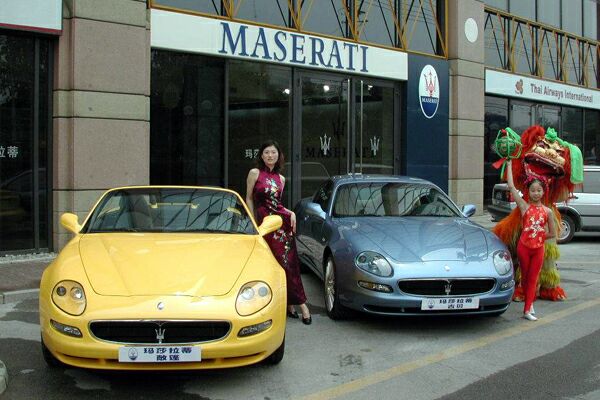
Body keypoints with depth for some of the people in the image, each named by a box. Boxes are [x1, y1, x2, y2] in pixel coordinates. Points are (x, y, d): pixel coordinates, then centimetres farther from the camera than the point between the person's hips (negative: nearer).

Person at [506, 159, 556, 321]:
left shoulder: (547, 211, 0)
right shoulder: (524, 206, -4)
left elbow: (552, 233, 8)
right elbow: (511, 187, -10)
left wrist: (538, 236, 1)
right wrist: (509, 166, -5)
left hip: (538, 248, 1)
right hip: (523, 247, -1)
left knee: (533, 279, 3)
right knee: (525, 277, 10)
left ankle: (527, 310, 4)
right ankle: (529, 303, 27)